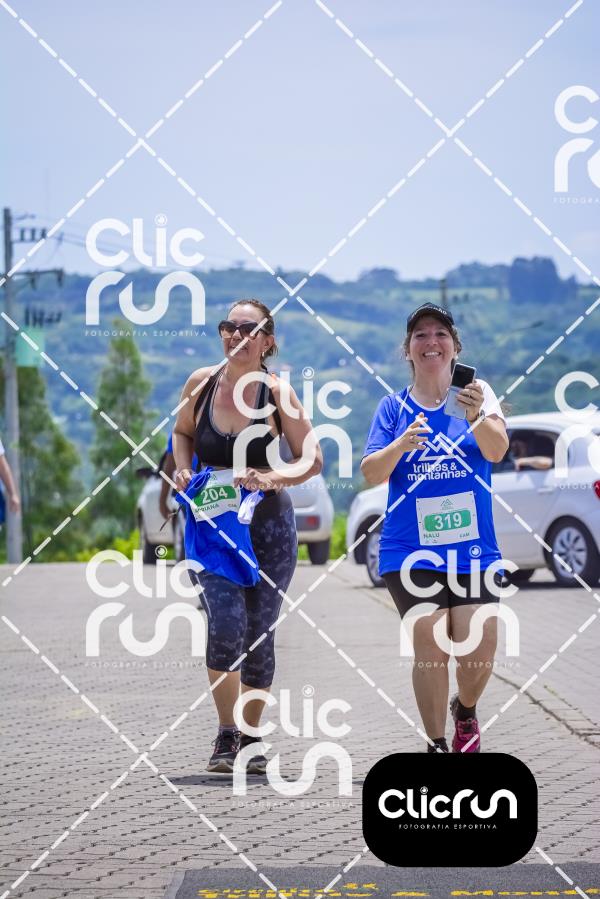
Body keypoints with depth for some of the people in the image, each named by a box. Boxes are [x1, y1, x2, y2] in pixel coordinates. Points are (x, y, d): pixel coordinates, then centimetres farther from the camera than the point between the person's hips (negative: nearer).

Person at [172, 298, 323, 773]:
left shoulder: (277, 391, -7)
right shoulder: (201, 382, -1)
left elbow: (312, 459, -5)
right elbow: (182, 432, 18)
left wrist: (270, 478, -22)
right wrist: (184, 468, -2)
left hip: (268, 525, 0)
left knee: (259, 632, 5)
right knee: (226, 622, -19)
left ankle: (251, 737, 24)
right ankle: (226, 737, -7)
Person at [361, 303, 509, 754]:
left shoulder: (476, 392, 3)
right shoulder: (394, 407, 5)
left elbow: (497, 450, -14)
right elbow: (370, 472, -1)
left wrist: (477, 417, -35)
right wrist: (400, 446, -22)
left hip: (472, 548, 0)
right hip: (411, 551, 0)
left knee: (479, 656, -5)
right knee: (431, 652, -10)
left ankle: (465, 709, 29)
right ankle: (437, 746, 6)